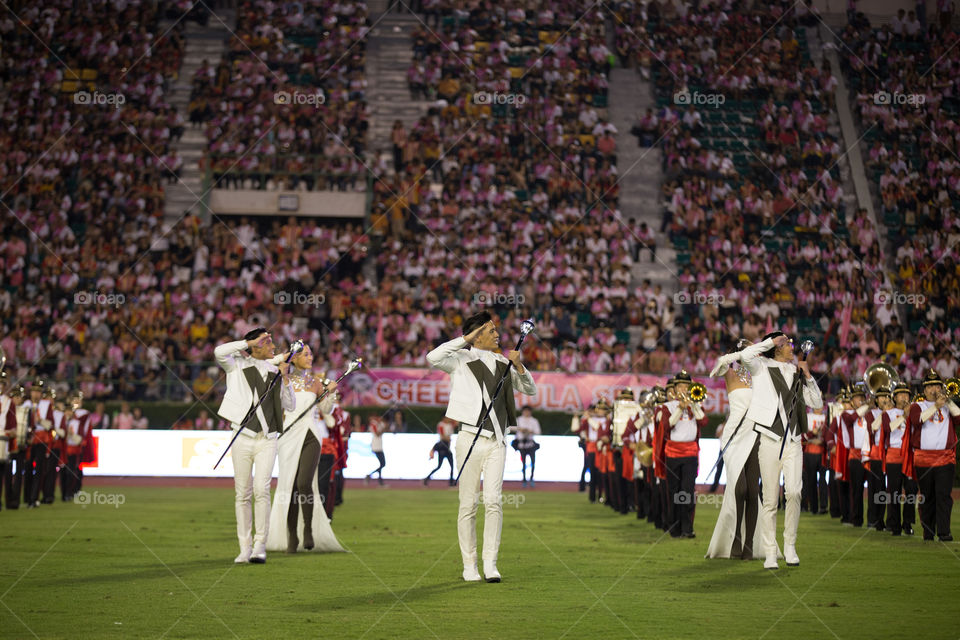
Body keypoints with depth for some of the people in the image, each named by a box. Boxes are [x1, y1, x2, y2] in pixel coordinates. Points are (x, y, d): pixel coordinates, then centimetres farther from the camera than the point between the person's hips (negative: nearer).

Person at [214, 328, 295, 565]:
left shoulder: (276, 370, 11)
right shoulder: (239, 366, 3)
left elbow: (290, 406, 10)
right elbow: (219, 352, -17)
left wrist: (285, 378, -2)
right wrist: (251, 342, -13)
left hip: (267, 441, 1)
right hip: (243, 439, -1)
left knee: (261, 490, -12)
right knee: (243, 494, 1)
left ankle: (260, 546, -10)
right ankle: (245, 548, 6)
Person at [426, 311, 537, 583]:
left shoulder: (503, 363, 15)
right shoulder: (462, 360, 1)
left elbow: (530, 390, 18)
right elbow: (433, 358, -18)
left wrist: (519, 367, 1)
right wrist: (466, 339, -12)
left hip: (497, 441, 3)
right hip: (471, 438, -3)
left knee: (493, 501, -7)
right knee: (468, 504, 0)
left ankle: (490, 564, -6)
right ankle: (469, 566, 6)